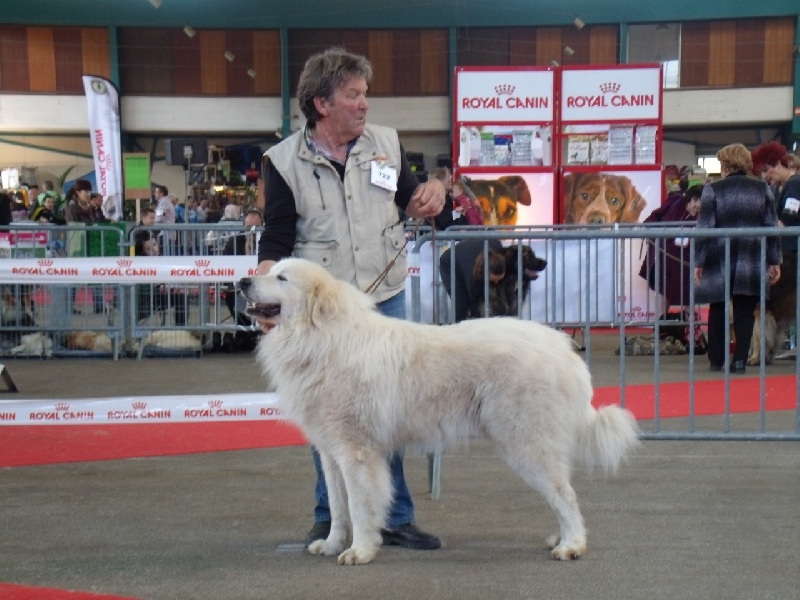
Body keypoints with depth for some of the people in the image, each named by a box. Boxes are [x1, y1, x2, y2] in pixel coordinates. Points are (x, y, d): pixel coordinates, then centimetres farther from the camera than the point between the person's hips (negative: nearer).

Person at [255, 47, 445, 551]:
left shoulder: (387, 143, 3)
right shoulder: (285, 161, -5)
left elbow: (408, 201, 16)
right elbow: (276, 241, -4)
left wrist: (430, 195, -6)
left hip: (386, 299, 2)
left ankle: (396, 518, 13)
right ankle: (330, 518, 18)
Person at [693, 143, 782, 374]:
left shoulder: (713, 190, -4)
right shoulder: (762, 189, 3)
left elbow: (705, 228, -6)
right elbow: (772, 227, 3)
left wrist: (699, 262, -1)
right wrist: (775, 261, 7)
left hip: (720, 261, -1)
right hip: (752, 262, 1)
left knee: (718, 311, 11)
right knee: (745, 312, 5)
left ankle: (717, 360, 13)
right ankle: (739, 359, -2)